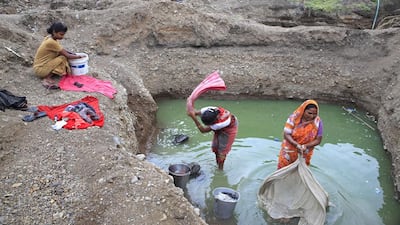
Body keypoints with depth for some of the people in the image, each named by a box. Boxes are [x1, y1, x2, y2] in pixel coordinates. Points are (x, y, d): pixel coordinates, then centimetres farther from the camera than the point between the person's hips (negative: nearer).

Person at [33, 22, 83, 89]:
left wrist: (72, 53, -2)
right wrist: (78, 56, -6)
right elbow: (67, 55, -20)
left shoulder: (50, 37, 2)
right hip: (40, 69, -9)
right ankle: (47, 78, -16)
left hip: (43, 64, 9)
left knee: (62, 53, 4)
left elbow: (62, 50, 13)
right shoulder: (51, 42, -25)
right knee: (63, 58, -23)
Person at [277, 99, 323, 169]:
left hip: (304, 154, 1)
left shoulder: (318, 122, -17)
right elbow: (286, 134, -20)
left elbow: (318, 140, -12)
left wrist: (305, 146, -28)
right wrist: (297, 145, -35)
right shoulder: (294, 118, -20)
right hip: (289, 151, -1)